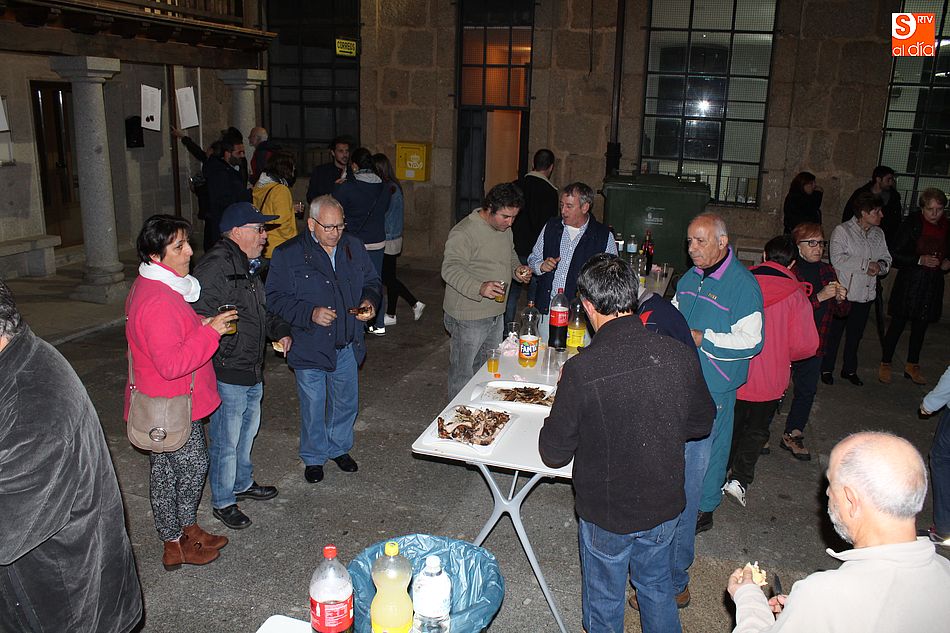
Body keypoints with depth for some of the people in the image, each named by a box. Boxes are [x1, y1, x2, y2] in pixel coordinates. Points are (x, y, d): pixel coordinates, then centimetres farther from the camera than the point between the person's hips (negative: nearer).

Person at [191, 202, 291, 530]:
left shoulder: (249, 265, 12)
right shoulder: (215, 266, -21)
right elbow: (199, 318, -27)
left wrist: (280, 330, 10)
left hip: (252, 371, 10)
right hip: (227, 374, -10)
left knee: (248, 430, 25)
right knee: (226, 441, 5)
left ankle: (243, 483, 44)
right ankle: (222, 502, 22)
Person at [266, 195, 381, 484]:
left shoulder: (354, 248, 1)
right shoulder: (288, 254, -11)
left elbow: (372, 281, 13)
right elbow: (275, 298, -12)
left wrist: (369, 301, -9)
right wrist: (310, 314, -24)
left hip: (347, 345, 4)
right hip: (309, 347, -4)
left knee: (346, 402, 19)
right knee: (313, 406, 10)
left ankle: (339, 447, 44)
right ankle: (313, 457, 33)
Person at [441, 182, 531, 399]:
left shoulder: (505, 229, 9)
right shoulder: (464, 232, -19)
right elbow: (450, 269, -28)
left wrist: (517, 269, 2)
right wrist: (479, 288, -43)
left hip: (497, 314, 9)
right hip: (468, 317, -8)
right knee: (463, 374, 4)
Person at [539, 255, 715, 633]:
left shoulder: (581, 370, -29)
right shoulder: (680, 356, -17)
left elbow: (553, 454, -17)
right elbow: (702, 423, 1)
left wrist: (565, 395, -3)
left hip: (606, 516, -4)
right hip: (665, 507, 4)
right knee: (657, 587, 30)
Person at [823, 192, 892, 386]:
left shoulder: (878, 234, 9)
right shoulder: (842, 231, -10)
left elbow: (886, 259, 13)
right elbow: (838, 259, -21)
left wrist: (879, 266, -10)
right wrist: (867, 264, -19)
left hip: (866, 295, 6)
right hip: (843, 293, -6)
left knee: (856, 334, 16)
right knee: (834, 333, 5)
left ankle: (850, 370, 30)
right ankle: (826, 369, 20)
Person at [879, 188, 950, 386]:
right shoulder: (912, 223, -11)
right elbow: (895, 254, -12)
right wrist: (920, 260, -21)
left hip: (933, 284, 5)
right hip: (910, 281, -5)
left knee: (921, 325, 14)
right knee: (898, 324, 0)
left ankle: (912, 365, 28)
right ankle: (885, 364, 13)